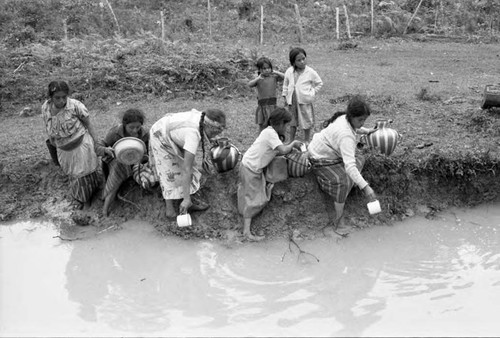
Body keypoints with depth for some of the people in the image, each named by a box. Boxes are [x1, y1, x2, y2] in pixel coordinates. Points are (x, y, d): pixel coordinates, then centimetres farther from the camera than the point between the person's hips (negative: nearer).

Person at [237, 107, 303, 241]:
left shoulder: (269, 131, 9)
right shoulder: (271, 133, -22)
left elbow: (277, 152, 10)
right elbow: (283, 150, -31)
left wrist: (292, 147, 2)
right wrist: (293, 143, -13)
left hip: (255, 167, 10)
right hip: (250, 168, -10)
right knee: (254, 198, -8)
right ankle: (247, 231, -7)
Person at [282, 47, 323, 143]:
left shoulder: (310, 72, -9)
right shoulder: (289, 72, -1)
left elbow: (319, 83, 4)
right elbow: (285, 85, 13)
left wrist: (312, 93, -4)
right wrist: (285, 96, 11)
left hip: (305, 101, -3)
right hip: (292, 101, 3)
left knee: (306, 122, 7)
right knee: (292, 122, 13)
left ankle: (307, 141, 21)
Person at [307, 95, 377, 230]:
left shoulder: (344, 118, -7)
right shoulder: (345, 135, -36)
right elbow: (349, 165, -46)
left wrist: (366, 131, 16)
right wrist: (365, 187, -49)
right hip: (322, 160, -11)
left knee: (360, 159, 14)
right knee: (343, 181, -28)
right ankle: (338, 220, -14)